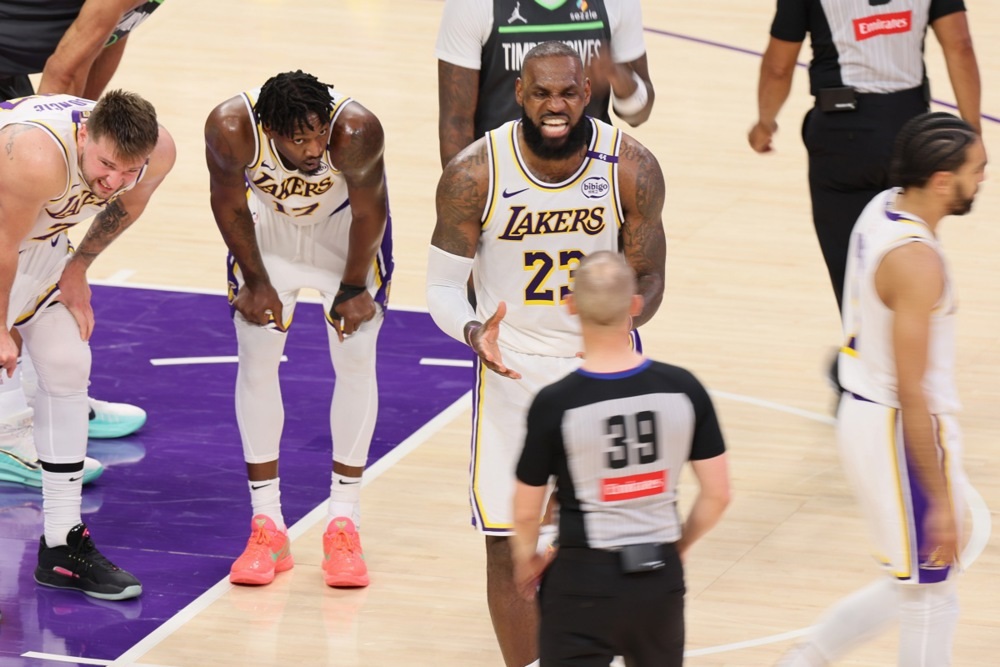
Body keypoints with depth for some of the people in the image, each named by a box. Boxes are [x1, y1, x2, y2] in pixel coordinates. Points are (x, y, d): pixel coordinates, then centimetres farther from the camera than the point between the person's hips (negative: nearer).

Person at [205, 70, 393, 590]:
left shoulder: (356, 132, -40)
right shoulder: (231, 129, -37)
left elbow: (368, 213, -19)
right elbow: (229, 206, -15)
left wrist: (354, 288, -8)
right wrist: (256, 282, -6)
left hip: (346, 225, -1)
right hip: (268, 221, 1)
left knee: (356, 357, -5)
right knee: (256, 355, -3)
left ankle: (344, 523, 5)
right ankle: (267, 525, 4)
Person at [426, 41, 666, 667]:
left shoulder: (633, 168, -14)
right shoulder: (475, 174, -17)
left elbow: (649, 278, -3)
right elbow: (443, 284, -6)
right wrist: (472, 331, -28)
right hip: (514, 364, -1)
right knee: (508, 544, -4)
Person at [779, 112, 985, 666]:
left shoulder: (881, 209, 3)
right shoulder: (916, 261, -25)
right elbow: (912, 393, -24)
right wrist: (941, 499, -21)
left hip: (862, 410, 9)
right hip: (899, 432, -9)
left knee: (913, 588, 22)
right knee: (929, 600, 4)